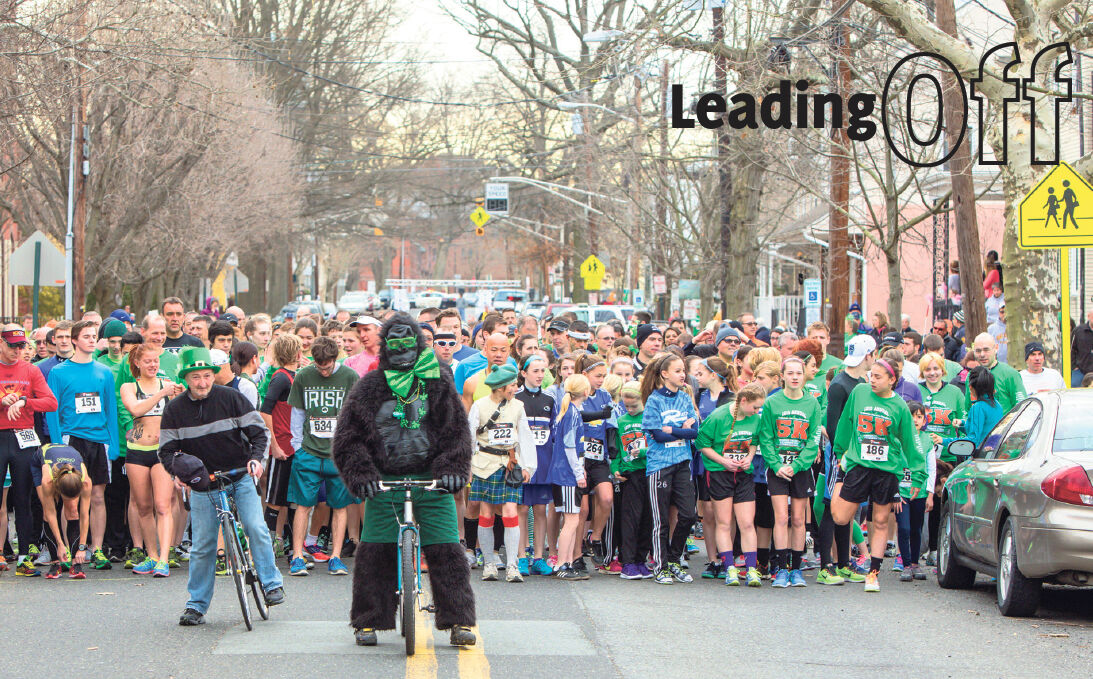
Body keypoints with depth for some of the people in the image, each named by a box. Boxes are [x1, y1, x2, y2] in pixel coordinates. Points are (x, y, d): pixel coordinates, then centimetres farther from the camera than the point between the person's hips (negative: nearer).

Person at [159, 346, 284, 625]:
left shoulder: (230, 397, -6)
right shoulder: (175, 409, -2)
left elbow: (257, 430, -2)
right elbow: (167, 449, 1)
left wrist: (256, 458, -20)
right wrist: (177, 471, -19)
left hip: (240, 477, -1)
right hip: (202, 484, 1)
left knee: (256, 528, -19)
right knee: (202, 547, 1)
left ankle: (271, 584, -7)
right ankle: (197, 605, 11)